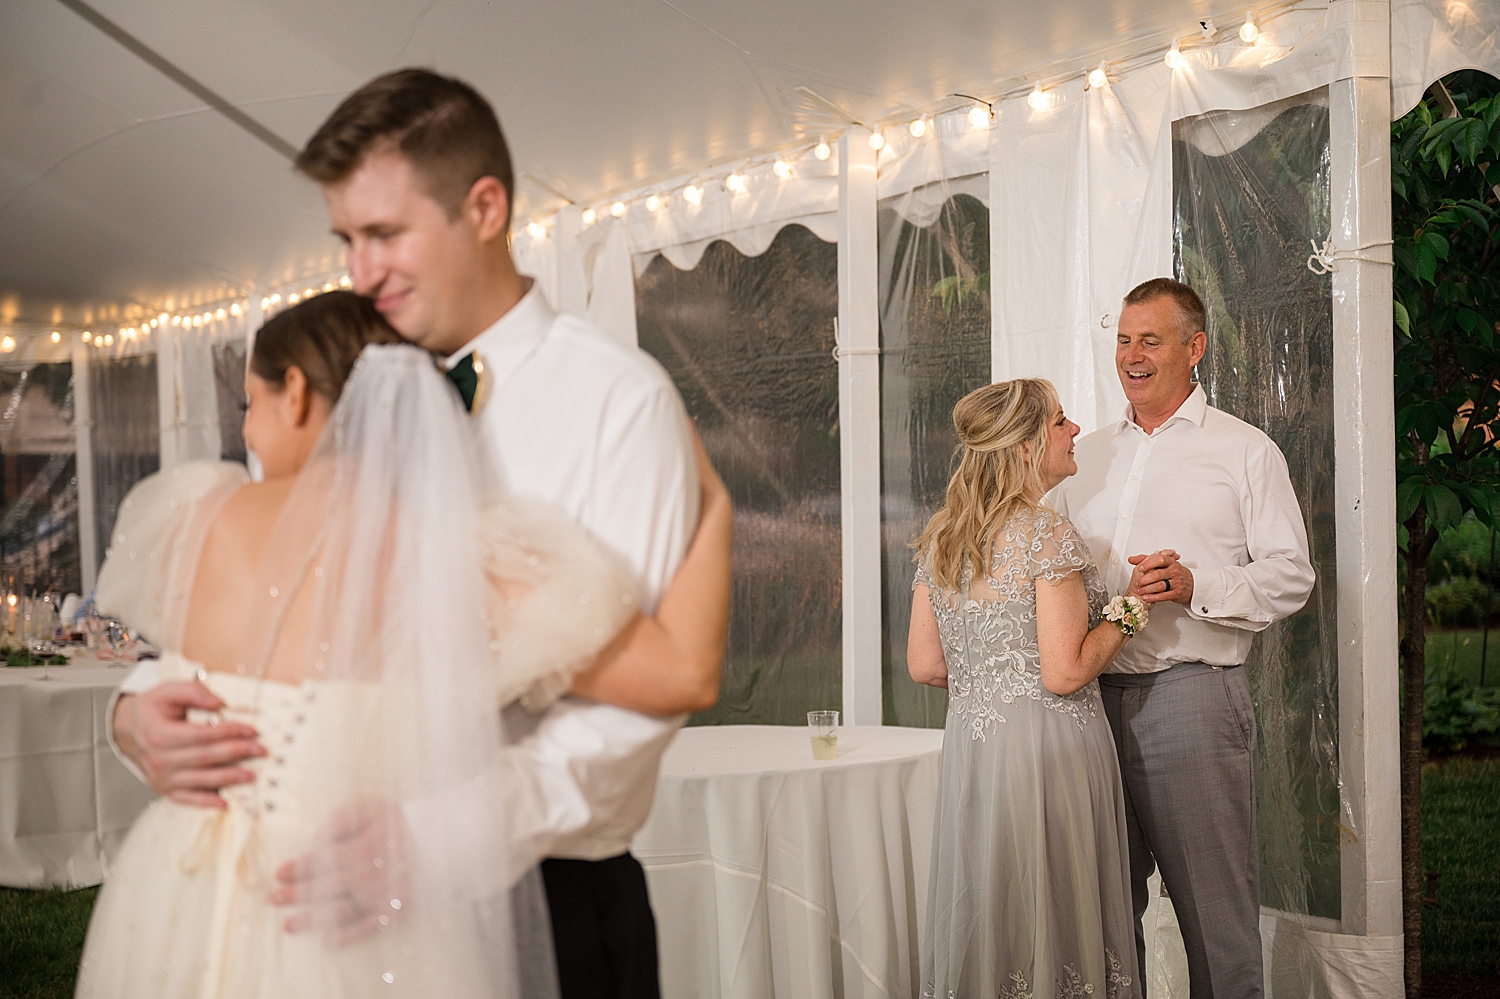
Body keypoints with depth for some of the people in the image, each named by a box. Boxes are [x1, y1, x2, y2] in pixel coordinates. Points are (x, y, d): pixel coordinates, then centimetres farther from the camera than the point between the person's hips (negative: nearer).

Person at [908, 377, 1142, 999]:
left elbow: (924, 665, 10)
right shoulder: (1048, 536, -13)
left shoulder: (939, 537, 8)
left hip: (968, 742, 7)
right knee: (1052, 923, 1)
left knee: (982, 930, 13)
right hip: (1047, 747, -7)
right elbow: (1065, 673, -18)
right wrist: (1128, 613, -6)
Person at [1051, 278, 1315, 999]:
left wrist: (1195, 585, -19)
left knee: (1215, 912, -2)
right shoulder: (1087, 456, 18)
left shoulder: (1245, 451, 3)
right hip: (1093, 694, 5)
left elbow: (1289, 576, -4)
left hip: (1190, 693, -5)